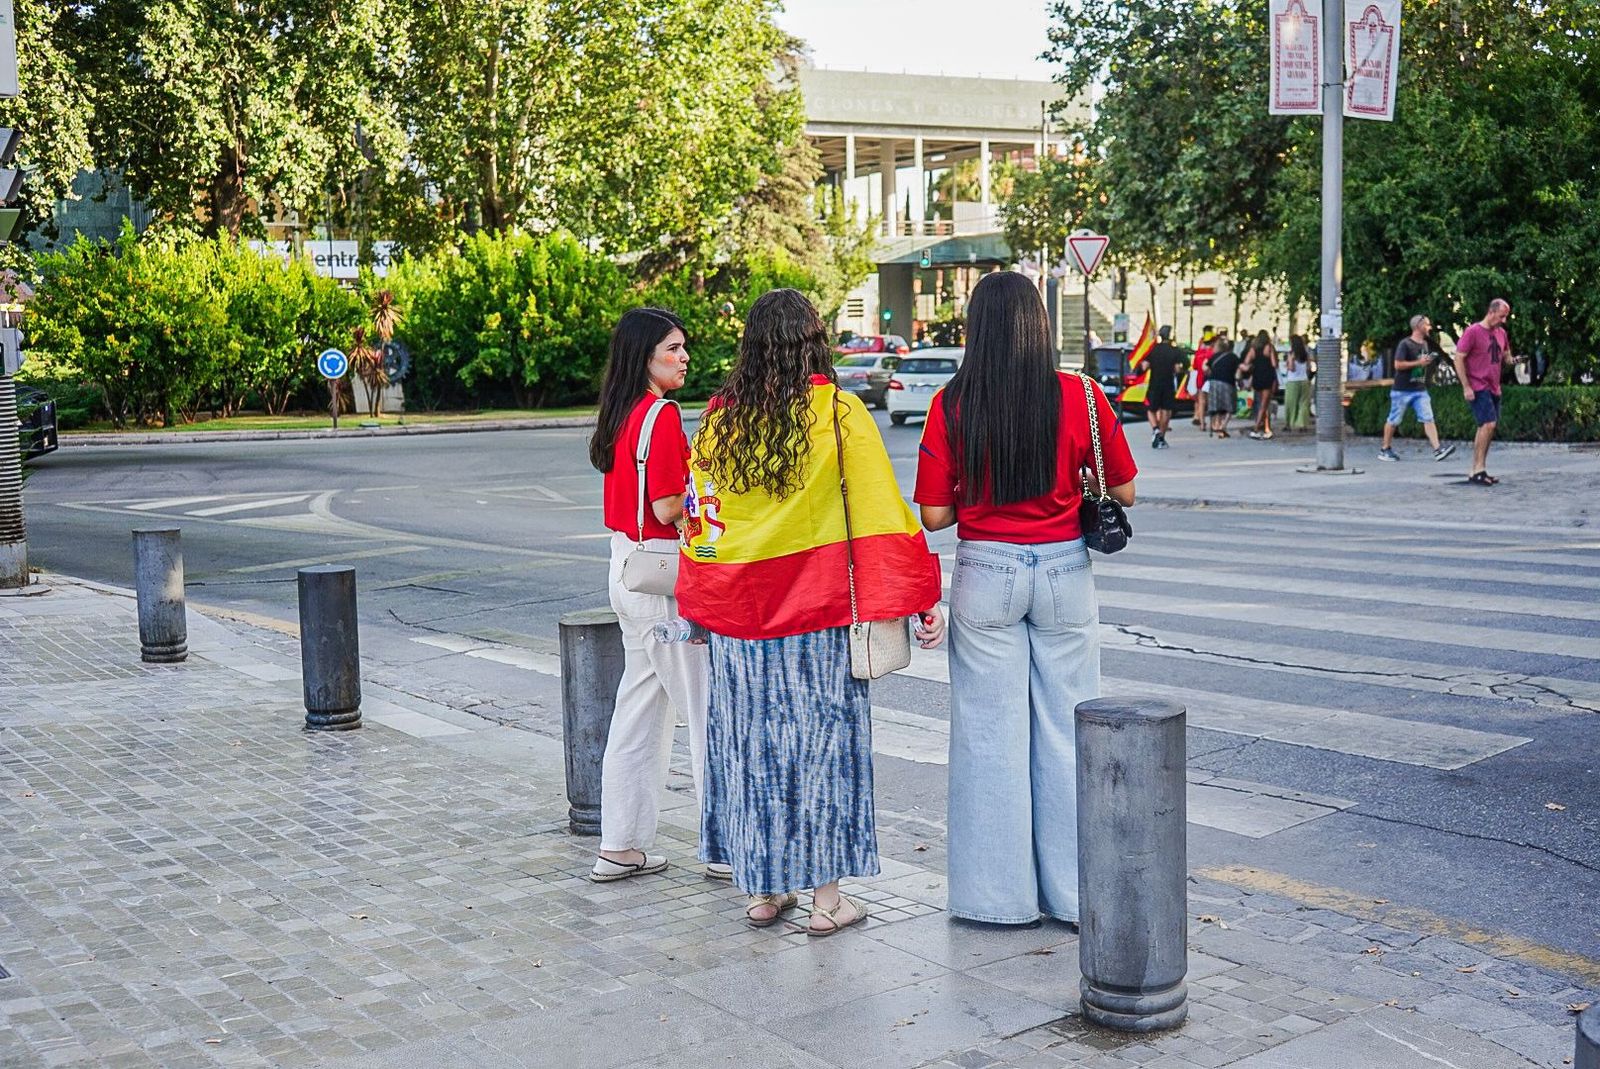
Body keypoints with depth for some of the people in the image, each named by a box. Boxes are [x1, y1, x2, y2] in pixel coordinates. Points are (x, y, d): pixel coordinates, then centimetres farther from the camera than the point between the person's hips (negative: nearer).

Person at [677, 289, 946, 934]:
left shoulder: (719, 418, 2)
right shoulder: (838, 413, -8)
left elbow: (701, 516, 8)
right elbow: (881, 514, -9)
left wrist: (700, 610, 18)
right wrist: (920, 602, -4)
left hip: (737, 612, 3)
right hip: (818, 613, -3)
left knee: (751, 740, 12)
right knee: (820, 737, 6)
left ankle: (761, 890, 22)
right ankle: (825, 898, 13)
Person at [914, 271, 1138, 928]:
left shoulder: (951, 405, -8)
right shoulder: (1081, 397, -6)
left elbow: (935, 515, -7)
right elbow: (1125, 493, 3)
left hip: (986, 573, -1)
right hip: (1065, 571, 1)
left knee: (991, 733, 9)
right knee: (1066, 731, 11)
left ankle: (1000, 892, 17)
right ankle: (1074, 891, 20)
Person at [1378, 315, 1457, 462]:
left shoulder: (1425, 344, 13)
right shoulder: (1405, 344, -11)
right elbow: (1398, 365, -19)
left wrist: (1428, 361, 7)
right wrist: (1419, 363, -18)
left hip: (1420, 390, 6)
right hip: (1402, 390, -6)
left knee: (1428, 419, -7)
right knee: (1394, 420, 5)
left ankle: (1437, 450, -15)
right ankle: (1385, 449, 18)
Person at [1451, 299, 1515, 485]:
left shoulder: (1501, 332, 12)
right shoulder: (1473, 331, -10)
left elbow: (1505, 357, 25)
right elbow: (1459, 358, -11)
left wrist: (1511, 360, -1)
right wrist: (1466, 387, -15)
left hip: (1493, 389, 8)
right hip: (1478, 388, -8)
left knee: (1487, 427, 7)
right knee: (1489, 423, -17)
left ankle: (1478, 470, 12)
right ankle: (1478, 469, -14)